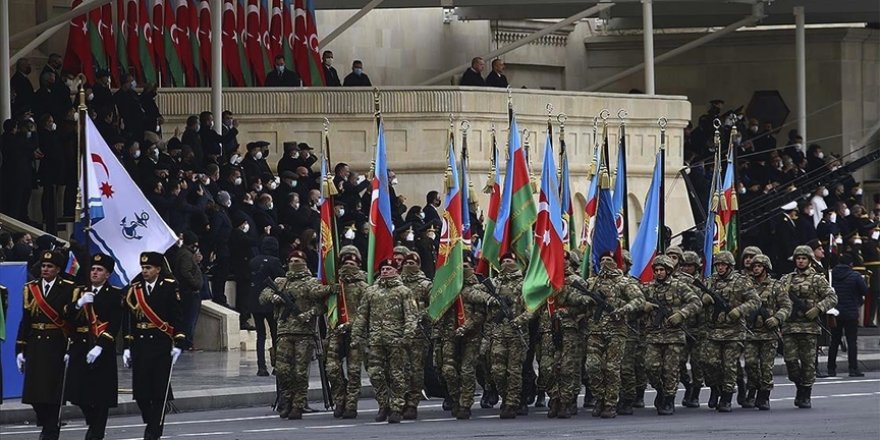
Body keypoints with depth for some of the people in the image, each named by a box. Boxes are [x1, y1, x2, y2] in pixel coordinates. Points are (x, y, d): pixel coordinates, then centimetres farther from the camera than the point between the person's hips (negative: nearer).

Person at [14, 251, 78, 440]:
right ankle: (50, 424, 24)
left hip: (56, 345, -4)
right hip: (35, 345, 4)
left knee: (52, 390, -4)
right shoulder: (31, 289, 9)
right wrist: (20, 350, 6)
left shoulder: (68, 289, -3)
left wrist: (70, 349, -13)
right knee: (34, 390, 4)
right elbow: (25, 320, 9)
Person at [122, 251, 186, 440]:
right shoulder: (134, 288, 7)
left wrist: (178, 344, -8)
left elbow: (178, 317, -2)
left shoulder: (170, 287, -2)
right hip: (139, 345, 3)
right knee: (140, 391, 2)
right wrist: (126, 347, 5)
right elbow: (127, 319, 8)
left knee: (160, 391, -3)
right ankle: (151, 423, 24)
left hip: (162, 346, -3)